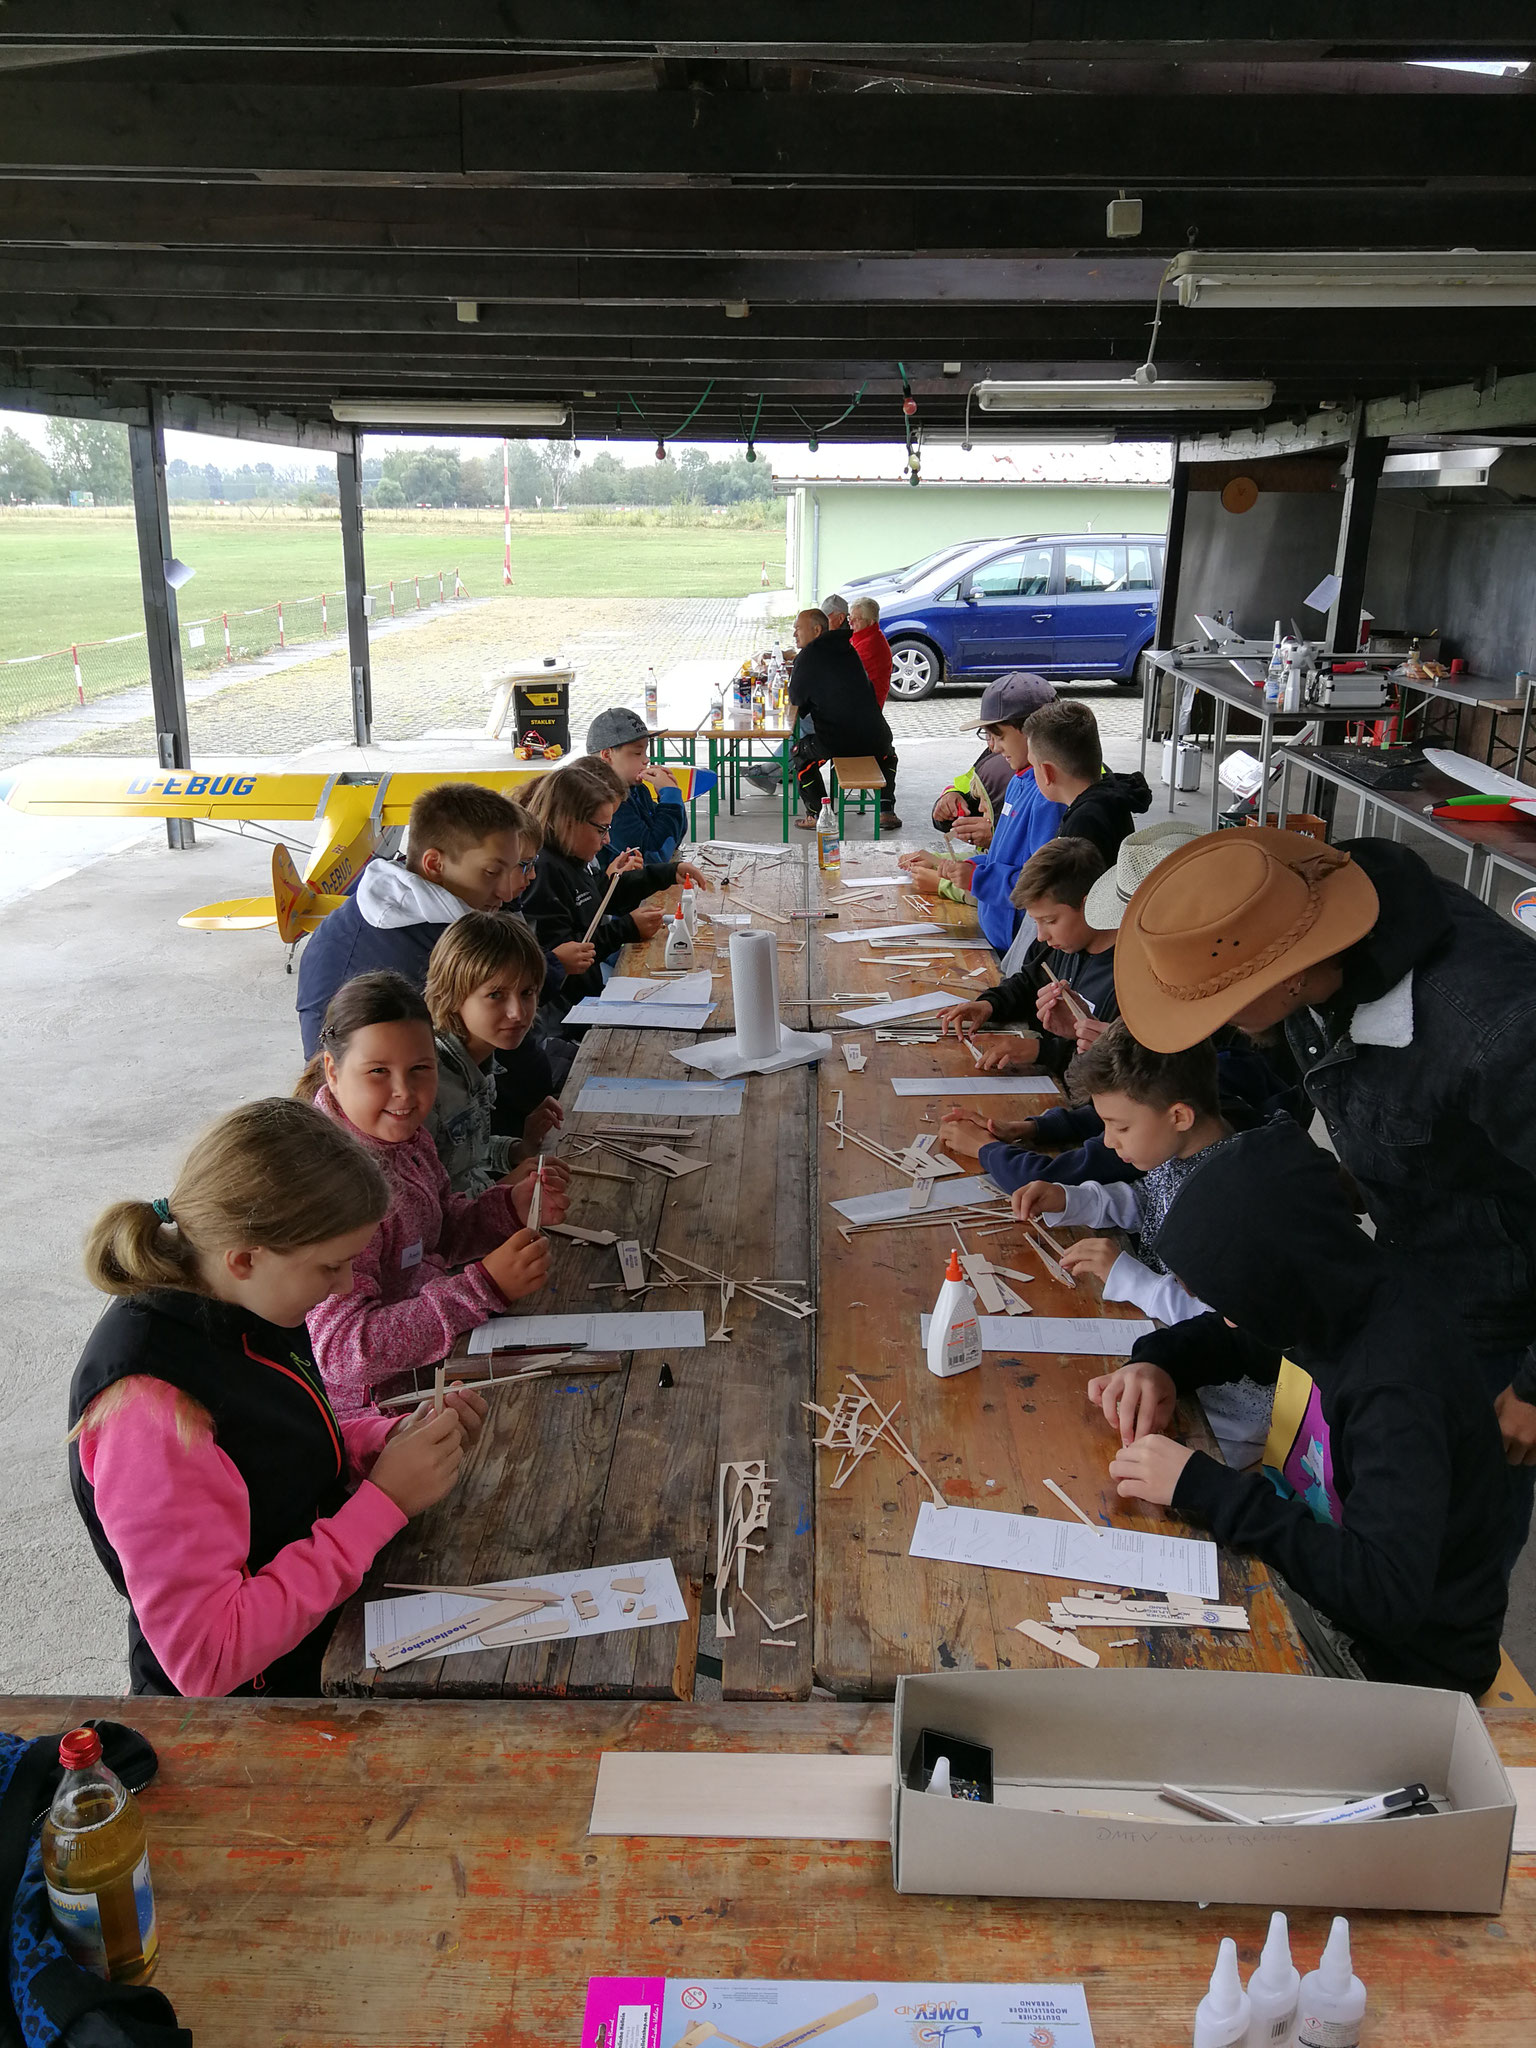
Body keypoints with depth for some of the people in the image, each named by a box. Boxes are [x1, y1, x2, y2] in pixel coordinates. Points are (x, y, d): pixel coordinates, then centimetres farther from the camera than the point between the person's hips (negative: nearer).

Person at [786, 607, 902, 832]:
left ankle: (818, 815, 15)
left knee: (799, 754, 22)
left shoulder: (806, 657, -3)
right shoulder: (848, 650, 16)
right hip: (873, 737, 5)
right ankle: (886, 811, 23)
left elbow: (795, 701, 5)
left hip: (835, 741, -5)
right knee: (887, 753, 37)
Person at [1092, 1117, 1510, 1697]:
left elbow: (1386, 1594, -38)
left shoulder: (1396, 1386, -32)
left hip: (1402, 1658, -7)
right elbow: (1239, 1339, 15)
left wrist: (1201, 1486, -33)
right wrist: (1160, 1363, -7)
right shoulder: (1333, 1293, -8)